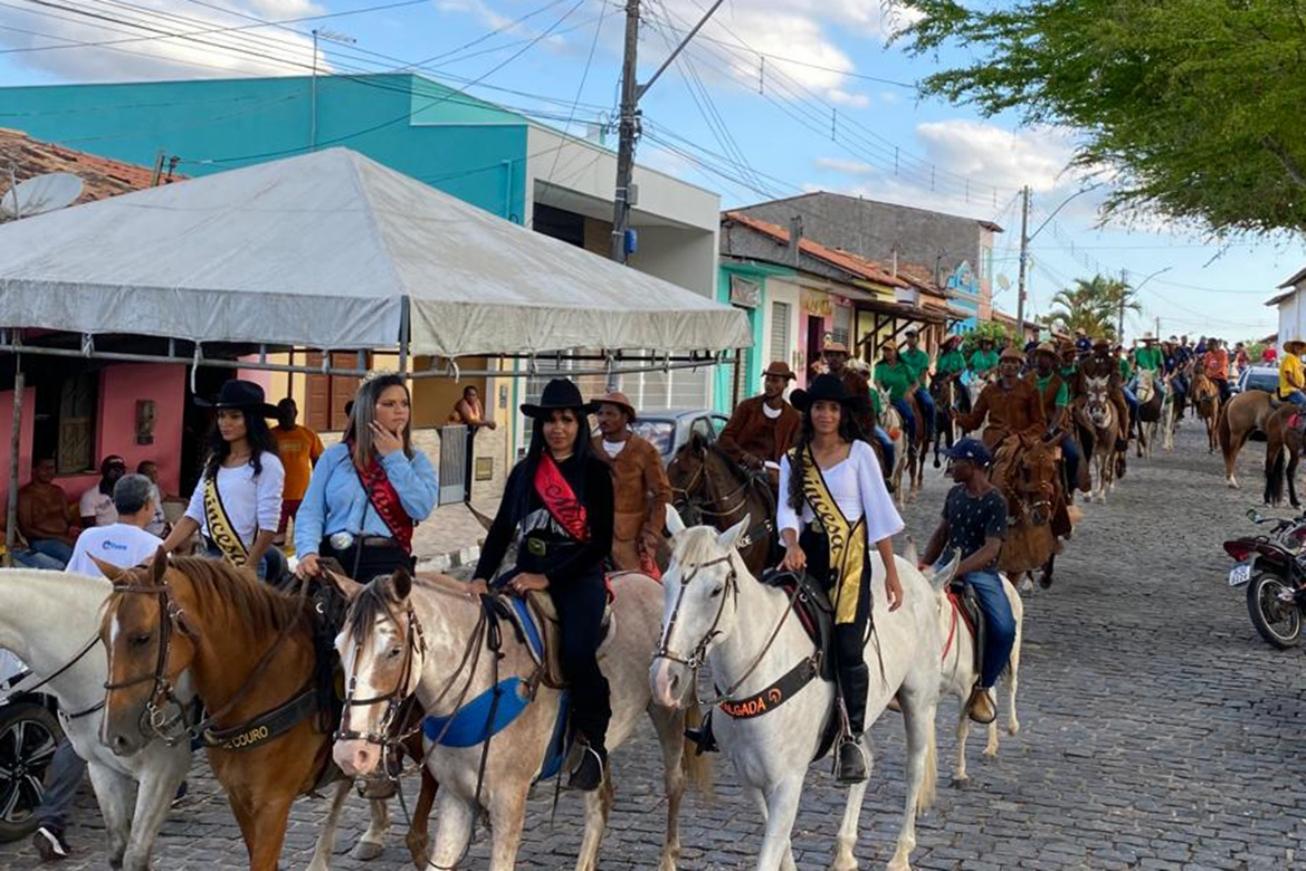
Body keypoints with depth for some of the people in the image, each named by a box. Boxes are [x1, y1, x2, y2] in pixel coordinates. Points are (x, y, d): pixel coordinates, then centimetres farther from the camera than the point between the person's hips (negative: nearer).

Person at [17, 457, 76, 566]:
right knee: (74, 557, -37)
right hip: (42, 540, -6)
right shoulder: (25, 495, 1)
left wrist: (72, 530, -4)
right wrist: (56, 537, -15)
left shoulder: (59, 492, 21)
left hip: (65, 538, 6)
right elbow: (26, 530, -6)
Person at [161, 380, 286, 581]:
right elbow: (193, 516, 11)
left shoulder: (266, 464, -8)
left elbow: (268, 527, -11)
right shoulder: (214, 463, 12)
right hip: (210, 558, 6)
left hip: (245, 563, -6)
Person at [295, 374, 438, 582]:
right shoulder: (334, 456, 12)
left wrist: (394, 458, 0)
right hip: (334, 557, 1)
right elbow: (311, 512, 6)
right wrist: (308, 552, -12)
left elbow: (421, 509, -5)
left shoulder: (416, 461, 13)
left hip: (387, 560, -1)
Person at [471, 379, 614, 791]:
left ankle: (594, 741, -6)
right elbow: (502, 530, 12)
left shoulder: (595, 472, -1)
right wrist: (481, 578, -4)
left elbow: (601, 543, -7)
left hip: (579, 577, -4)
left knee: (577, 653, -29)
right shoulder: (524, 472, 12)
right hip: (526, 572, 5)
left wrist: (547, 578, -15)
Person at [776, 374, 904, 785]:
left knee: (848, 648, -10)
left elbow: (879, 513, 2)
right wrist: (792, 546, -20)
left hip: (851, 557, -3)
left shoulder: (860, 453, 3)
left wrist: (892, 573, -2)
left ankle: (853, 739, -1)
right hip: (808, 557, 3)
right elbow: (787, 509, 2)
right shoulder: (793, 459, 11)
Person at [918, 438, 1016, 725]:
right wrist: (923, 566, 4)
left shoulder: (995, 502, -12)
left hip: (981, 572, -5)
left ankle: (982, 687, -3)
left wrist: (953, 572, -30)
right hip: (948, 565, 5)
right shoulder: (955, 494, 8)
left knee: (1004, 628, -26)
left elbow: (990, 549, -21)